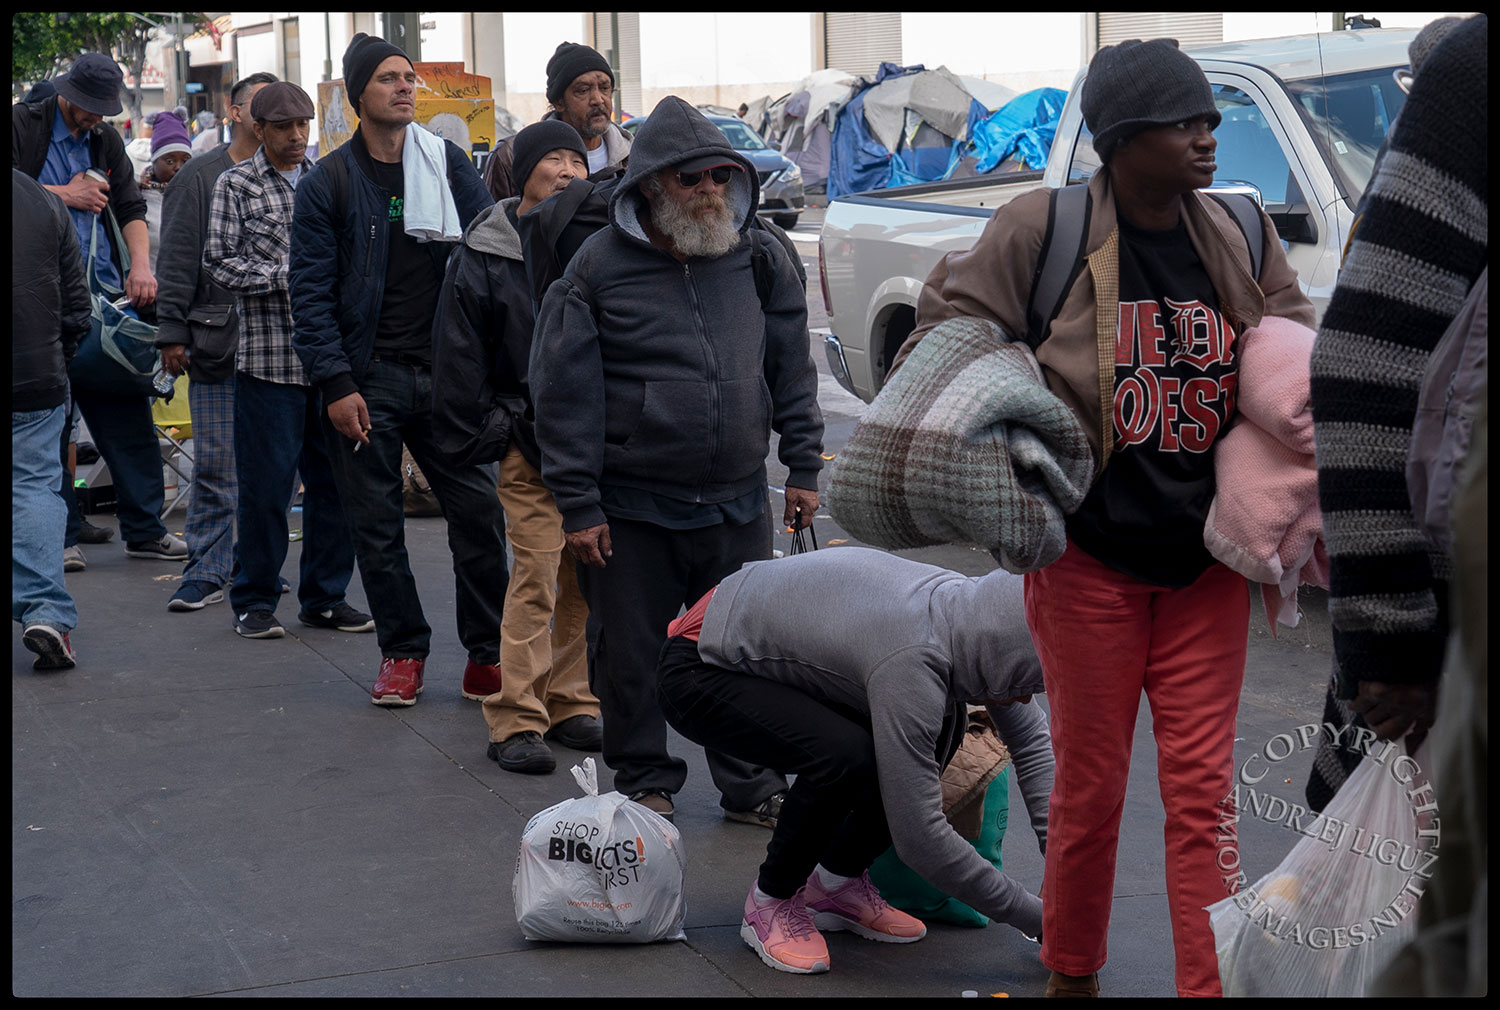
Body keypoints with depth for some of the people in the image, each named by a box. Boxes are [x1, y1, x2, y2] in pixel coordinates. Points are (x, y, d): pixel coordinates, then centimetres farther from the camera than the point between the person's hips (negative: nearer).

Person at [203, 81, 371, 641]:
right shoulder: (236, 184, 3)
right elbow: (219, 261, -3)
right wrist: (286, 277, -11)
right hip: (268, 356, -4)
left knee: (335, 479, 6)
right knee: (266, 483, -1)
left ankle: (325, 596, 18)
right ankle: (254, 601, 12)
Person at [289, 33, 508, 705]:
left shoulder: (449, 164, 8)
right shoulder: (327, 184, 2)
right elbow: (312, 293, -1)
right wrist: (336, 384, -10)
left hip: (444, 372, 1)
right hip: (368, 379, -1)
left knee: (478, 511, -2)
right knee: (376, 523, 4)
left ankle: (488, 654, 8)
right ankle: (402, 651, 17)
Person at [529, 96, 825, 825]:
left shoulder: (761, 263, 5)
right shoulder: (599, 268, -7)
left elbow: (793, 373, 13)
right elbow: (564, 396, -7)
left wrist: (803, 470, 8)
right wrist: (577, 505, -9)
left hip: (737, 504, 3)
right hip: (632, 511, -3)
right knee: (632, 657, 7)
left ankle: (753, 788, 24)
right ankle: (646, 786, 25)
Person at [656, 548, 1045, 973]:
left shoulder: (963, 599, -9)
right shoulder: (910, 665, -35)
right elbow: (921, 838, -33)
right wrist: (1035, 917, -24)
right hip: (697, 673, -9)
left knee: (941, 727, -2)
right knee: (846, 756, -32)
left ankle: (837, 884, 10)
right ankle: (771, 901, -6)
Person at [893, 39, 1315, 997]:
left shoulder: (1243, 241, 4)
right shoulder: (1045, 231, -9)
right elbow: (948, 329, -1)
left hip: (1207, 558, 3)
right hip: (1089, 557, -3)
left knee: (1202, 789, 2)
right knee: (1090, 785, 8)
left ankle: (1210, 985, 9)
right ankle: (1071, 972, 28)